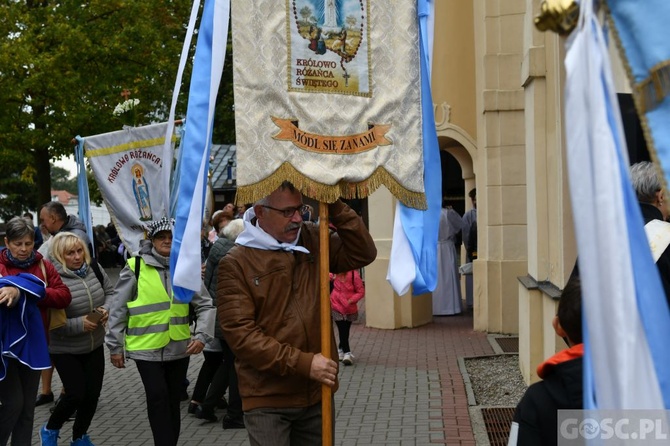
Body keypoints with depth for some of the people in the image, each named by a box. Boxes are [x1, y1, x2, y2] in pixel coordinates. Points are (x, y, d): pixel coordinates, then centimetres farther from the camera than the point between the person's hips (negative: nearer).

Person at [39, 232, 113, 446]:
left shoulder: (94, 269, -5)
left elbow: (111, 293, 9)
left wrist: (106, 309, -11)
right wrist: (79, 324, -28)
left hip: (94, 345, 5)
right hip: (64, 349, -5)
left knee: (93, 392, 8)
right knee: (76, 393, -8)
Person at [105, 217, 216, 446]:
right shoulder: (135, 267, -7)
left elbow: (205, 305, 6)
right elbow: (117, 310, -2)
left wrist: (201, 335, -7)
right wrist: (115, 346, 0)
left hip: (179, 348, 3)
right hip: (146, 347, -3)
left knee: (172, 402, 12)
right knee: (158, 399, -14)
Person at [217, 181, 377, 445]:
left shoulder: (313, 240, 6)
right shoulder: (235, 264, -10)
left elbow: (363, 254, 1)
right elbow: (240, 333, -16)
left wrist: (334, 206, -10)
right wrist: (302, 363, -20)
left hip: (317, 393, 5)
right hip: (267, 401, -5)